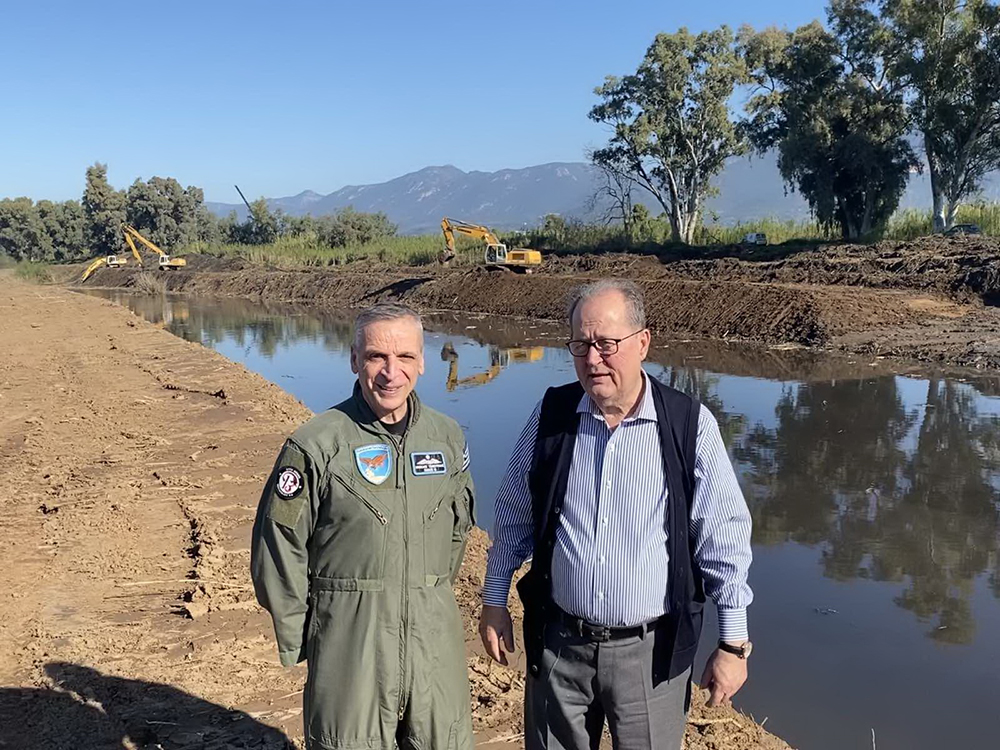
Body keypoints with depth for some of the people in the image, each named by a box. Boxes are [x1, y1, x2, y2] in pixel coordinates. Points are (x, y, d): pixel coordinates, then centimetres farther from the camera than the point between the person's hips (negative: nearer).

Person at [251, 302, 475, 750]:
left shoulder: (447, 437, 4)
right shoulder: (315, 446, -10)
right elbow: (278, 553, -4)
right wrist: (297, 644, 2)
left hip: (436, 645, 4)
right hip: (349, 647, -4)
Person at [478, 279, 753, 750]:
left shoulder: (690, 425, -11)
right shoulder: (551, 415, -3)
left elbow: (723, 539, -5)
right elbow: (513, 515, 8)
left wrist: (733, 644, -2)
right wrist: (494, 601, 10)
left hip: (651, 651, -2)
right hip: (557, 644, 2)